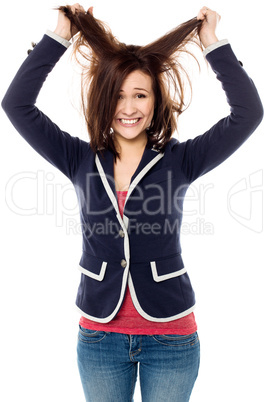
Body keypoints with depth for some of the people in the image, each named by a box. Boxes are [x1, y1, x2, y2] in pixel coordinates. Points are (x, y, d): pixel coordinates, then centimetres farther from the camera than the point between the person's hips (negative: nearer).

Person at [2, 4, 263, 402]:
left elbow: (248, 113, -12)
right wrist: (57, 38, -6)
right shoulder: (81, 160, -1)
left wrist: (214, 45, -10)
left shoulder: (179, 160, -5)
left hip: (171, 336, -1)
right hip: (100, 335, 1)